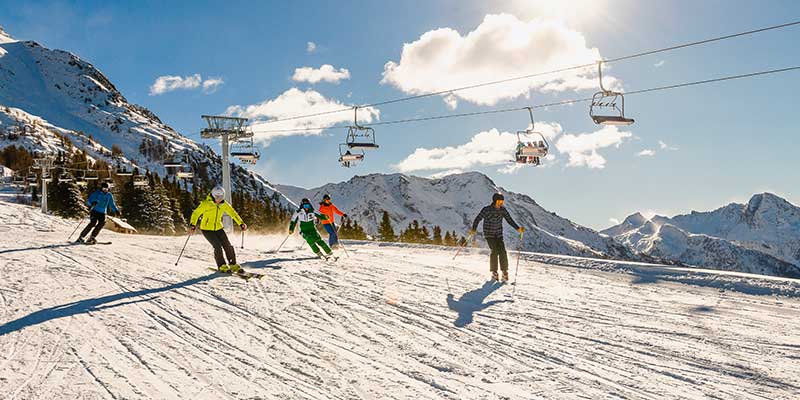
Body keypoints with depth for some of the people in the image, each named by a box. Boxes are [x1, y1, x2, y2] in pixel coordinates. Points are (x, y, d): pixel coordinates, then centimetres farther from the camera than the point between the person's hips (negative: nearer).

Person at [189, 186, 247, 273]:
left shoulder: (224, 205, -2)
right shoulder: (206, 203, -16)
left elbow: (233, 213, 6)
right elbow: (196, 213, -13)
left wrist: (241, 223, -1)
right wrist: (193, 224, -27)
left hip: (218, 228, 5)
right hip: (207, 229, -5)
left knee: (228, 246, -3)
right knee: (218, 246, -17)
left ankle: (233, 265, 9)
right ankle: (222, 266, -3)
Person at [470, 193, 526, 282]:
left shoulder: (503, 210, -1)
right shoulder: (487, 209, -13)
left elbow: (509, 220, 6)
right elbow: (478, 219, -8)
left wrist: (518, 228, -6)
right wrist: (473, 229, -20)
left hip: (499, 234, 4)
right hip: (489, 234, -3)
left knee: (502, 251, -11)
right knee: (495, 250, -17)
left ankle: (504, 272, -1)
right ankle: (494, 272, -4)